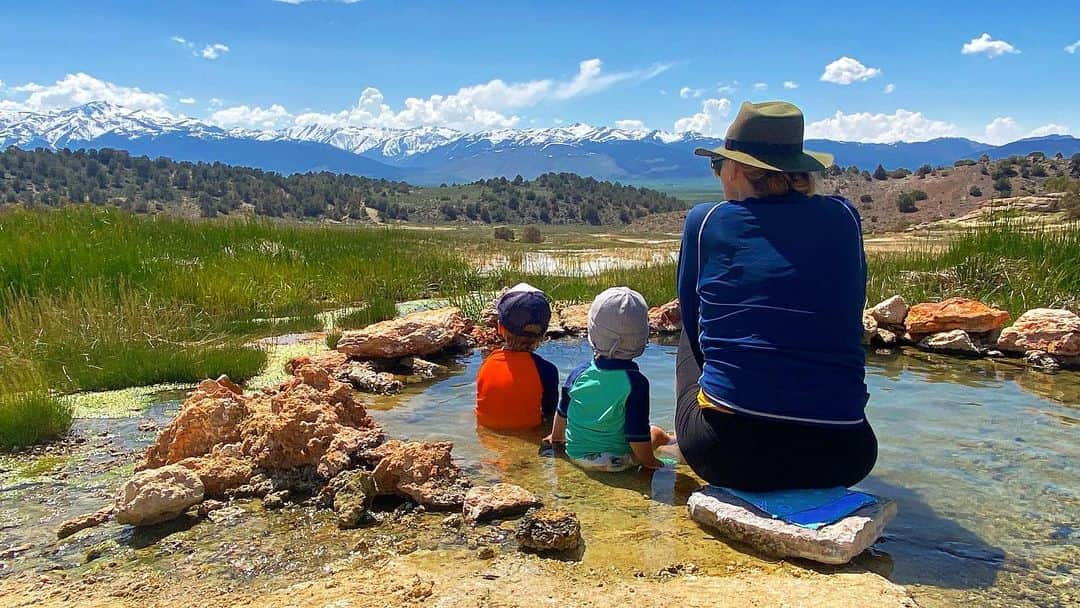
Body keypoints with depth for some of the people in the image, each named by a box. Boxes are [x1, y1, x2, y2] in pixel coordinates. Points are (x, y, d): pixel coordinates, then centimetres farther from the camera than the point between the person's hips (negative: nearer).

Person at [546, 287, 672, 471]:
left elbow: (562, 413, 9)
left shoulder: (579, 373, -7)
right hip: (616, 460, -5)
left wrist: (556, 436, 28)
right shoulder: (635, 382, -22)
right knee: (657, 433, 19)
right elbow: (638, 434, -19)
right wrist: (649, 461, -2)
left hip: (575, 454, 5)